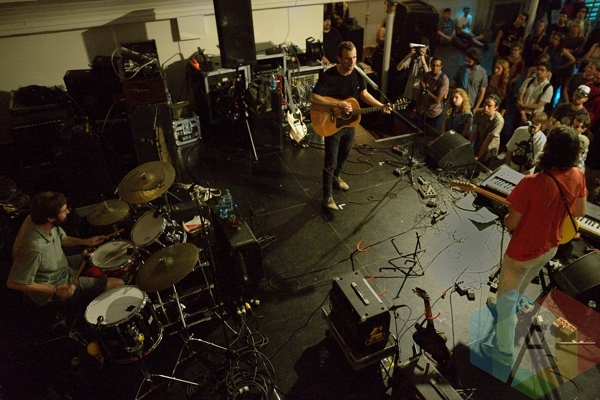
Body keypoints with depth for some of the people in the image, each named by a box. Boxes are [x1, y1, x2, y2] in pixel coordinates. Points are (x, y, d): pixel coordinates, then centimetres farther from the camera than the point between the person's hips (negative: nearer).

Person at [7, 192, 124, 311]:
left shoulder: (37, 219, -13)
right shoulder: (33, 247, -39)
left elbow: (61, 238, 7)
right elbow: (14, 283, -29)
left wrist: (85, 242, -6)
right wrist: (55, 290, -25)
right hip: (51, 294, -9)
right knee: (118, 285, -9)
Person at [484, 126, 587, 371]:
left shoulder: (531, 183, -34)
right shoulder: (577, 176, -12)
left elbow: (510, 223, -23)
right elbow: (580, 212, 4)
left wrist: (507, 218, -1)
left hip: (523, 251, -7)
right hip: (550, 248, 7)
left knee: (506, 297, 12)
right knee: (520, 287, 33)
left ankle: (505, 353, 23)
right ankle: (505, 309, 60)